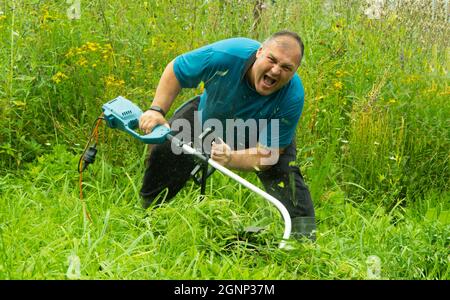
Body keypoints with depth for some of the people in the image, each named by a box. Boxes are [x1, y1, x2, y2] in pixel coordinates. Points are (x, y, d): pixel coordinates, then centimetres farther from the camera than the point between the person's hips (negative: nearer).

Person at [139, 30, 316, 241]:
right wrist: (157, 111, -29)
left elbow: (267, 154, -35)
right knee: (163, 151, -7)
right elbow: (175, 70, -20)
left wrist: (231, 159, -52)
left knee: (285, 172, -27)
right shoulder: (226, 55, -39)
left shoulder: (293, 98, -38)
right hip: (208, 113, 2)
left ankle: (303, 236, -15)